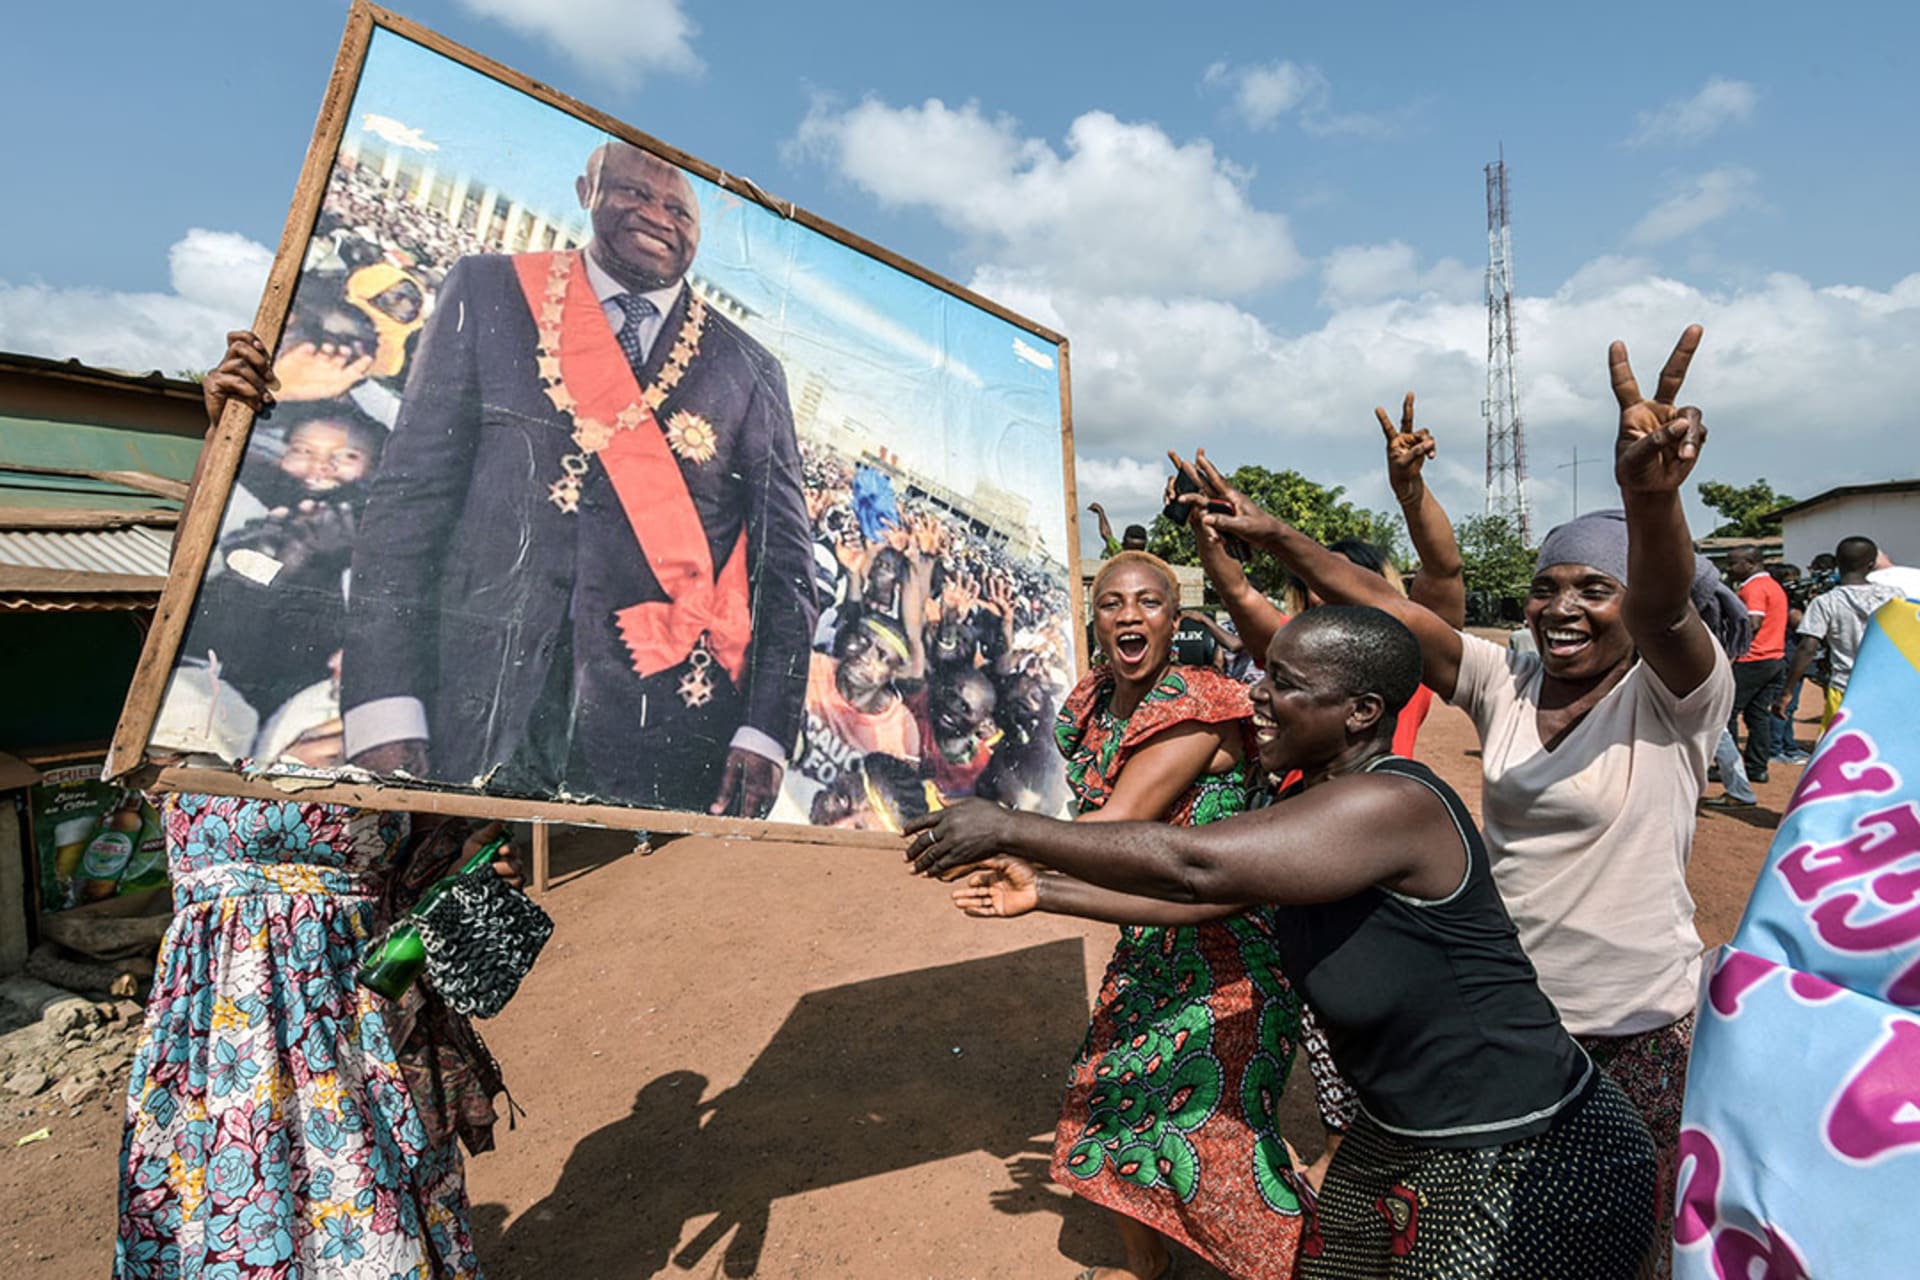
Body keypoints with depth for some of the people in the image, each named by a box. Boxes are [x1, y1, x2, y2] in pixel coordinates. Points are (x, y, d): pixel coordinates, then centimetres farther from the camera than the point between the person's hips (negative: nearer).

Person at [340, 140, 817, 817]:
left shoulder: (750, 372, 11)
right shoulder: (488, 293, 11)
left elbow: (784, 562, 8)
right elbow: (411, 495, 4)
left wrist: (765, 733, -5)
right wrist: (384, 711, -6)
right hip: (479, 716, 0)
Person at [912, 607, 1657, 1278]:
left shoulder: (1391, 805, -29)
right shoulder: (1311, 802, 1)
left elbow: (1192, 867, -38)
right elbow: (1196, 896, 5)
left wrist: (1012, 830, -30)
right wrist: (1040, 890, 0)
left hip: (1515, 1157, -8)